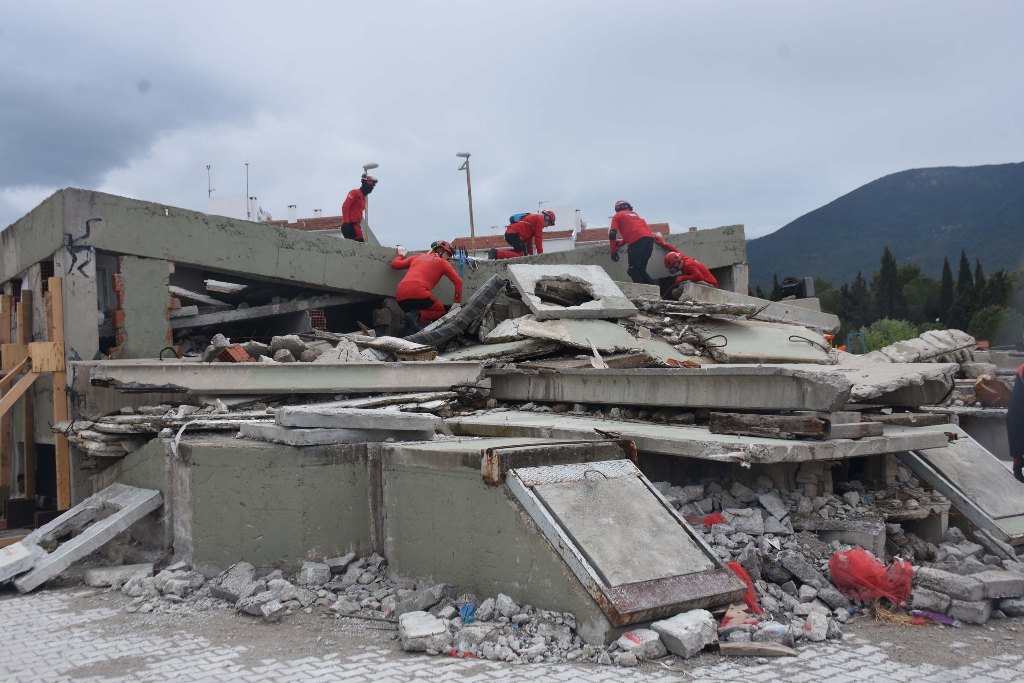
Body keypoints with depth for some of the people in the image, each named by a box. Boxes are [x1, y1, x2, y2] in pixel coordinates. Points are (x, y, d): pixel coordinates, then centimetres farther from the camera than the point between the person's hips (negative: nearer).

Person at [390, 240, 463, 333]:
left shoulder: (417, 257, 26)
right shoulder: (442, 262, 14)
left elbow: (395, 264, 28)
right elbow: (458, 281, 7)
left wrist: (401, 255, 49)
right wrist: (457, 302, 11)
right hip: (419, 294, -5)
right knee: (440, 310, 17)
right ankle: (419, 316, -12)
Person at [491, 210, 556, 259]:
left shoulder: (534, 217, 32)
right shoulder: (540, 219, 3)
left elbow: (529, 238, 31)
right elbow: (538, 237, -4)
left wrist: (531, 254, 28)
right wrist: (540, 253, -1)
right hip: (515, 234, -10)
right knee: (522, 256, -13)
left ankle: (498, 252, 9)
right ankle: (497, 253, -24)